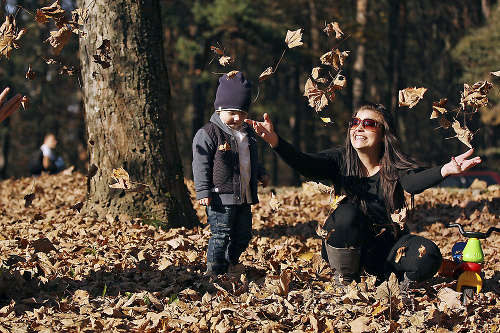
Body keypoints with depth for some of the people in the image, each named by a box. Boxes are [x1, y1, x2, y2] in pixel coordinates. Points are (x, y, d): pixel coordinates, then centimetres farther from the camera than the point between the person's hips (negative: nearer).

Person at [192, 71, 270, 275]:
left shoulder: (248, 133, 14)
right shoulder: (209, 133, -9)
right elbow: (200, 165, -11)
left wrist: (261, 174, 12)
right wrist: (203, 192, -16)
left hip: (244, 197, 7)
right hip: (221, 197, -7)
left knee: (243, 235, 14)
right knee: (220, 236, -6)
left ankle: (230, 264, 31)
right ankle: (215, 273, 1)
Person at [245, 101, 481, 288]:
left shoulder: (395, 166, -11)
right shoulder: (341, 160, -7)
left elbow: (414, 182, -34)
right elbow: (307, 165, -25)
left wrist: (444, 170, -57)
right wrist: (275, 142, -45)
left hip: (387, 246, 0)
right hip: (346, 246, 0)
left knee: (429, 257, -27)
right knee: (347, 213, -32)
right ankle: (344, 283, -11)